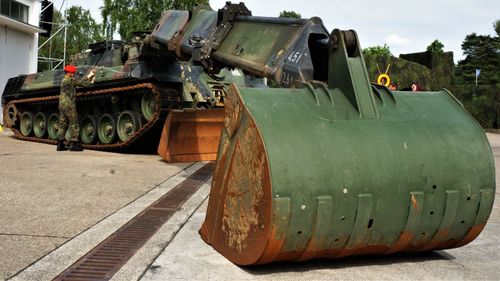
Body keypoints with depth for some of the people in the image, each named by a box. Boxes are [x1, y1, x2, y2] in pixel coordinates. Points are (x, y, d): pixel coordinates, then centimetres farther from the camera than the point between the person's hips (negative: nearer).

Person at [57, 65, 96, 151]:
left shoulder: (64, 80, 17)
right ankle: (73, 143, -4)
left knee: (62, 124, 9)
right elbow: (82, 84, -6)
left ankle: (60, 144, 9)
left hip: (61, 104, 9)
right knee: (74, 124, -3)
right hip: (69, 105, -9)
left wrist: (89, 76, 21)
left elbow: (79, 82, 18)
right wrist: (91, 81, 12)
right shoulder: (71, 80, -10)